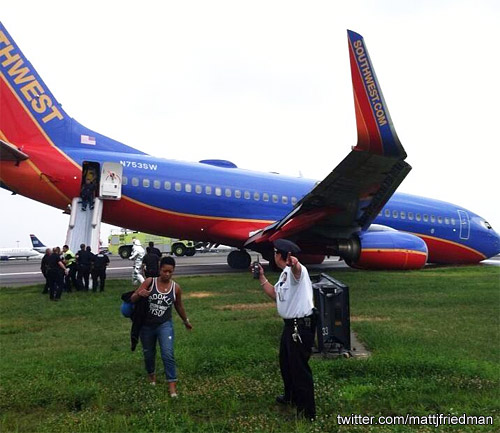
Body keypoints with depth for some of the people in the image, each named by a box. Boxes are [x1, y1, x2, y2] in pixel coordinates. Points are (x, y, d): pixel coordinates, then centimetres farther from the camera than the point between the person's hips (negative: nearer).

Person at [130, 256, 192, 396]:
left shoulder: (176, 288, -6)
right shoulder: (149, 282, -12)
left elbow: (179, 306, 11)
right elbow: (132, 299, -9)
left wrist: (186, 321, 23)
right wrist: (139, 294, -32)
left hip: (165, 325, 0)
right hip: (146, 325, 1)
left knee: (168, 354, -14)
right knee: (148, 354, 18)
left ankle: (172, 384, -1)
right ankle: (151, 374, 47)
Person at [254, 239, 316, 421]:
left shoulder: (297, 271, -21)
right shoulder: (285, 273, 12)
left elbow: (297, 270, -47)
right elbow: (275, 294, 21)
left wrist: (294, 264, -71)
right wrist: (261, 277, 18)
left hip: (302, 326, -10)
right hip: (290, 324, 10)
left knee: (299, 367, 0)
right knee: (286, 363, 24)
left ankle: (308, 411, 15)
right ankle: (291, 396, 45)